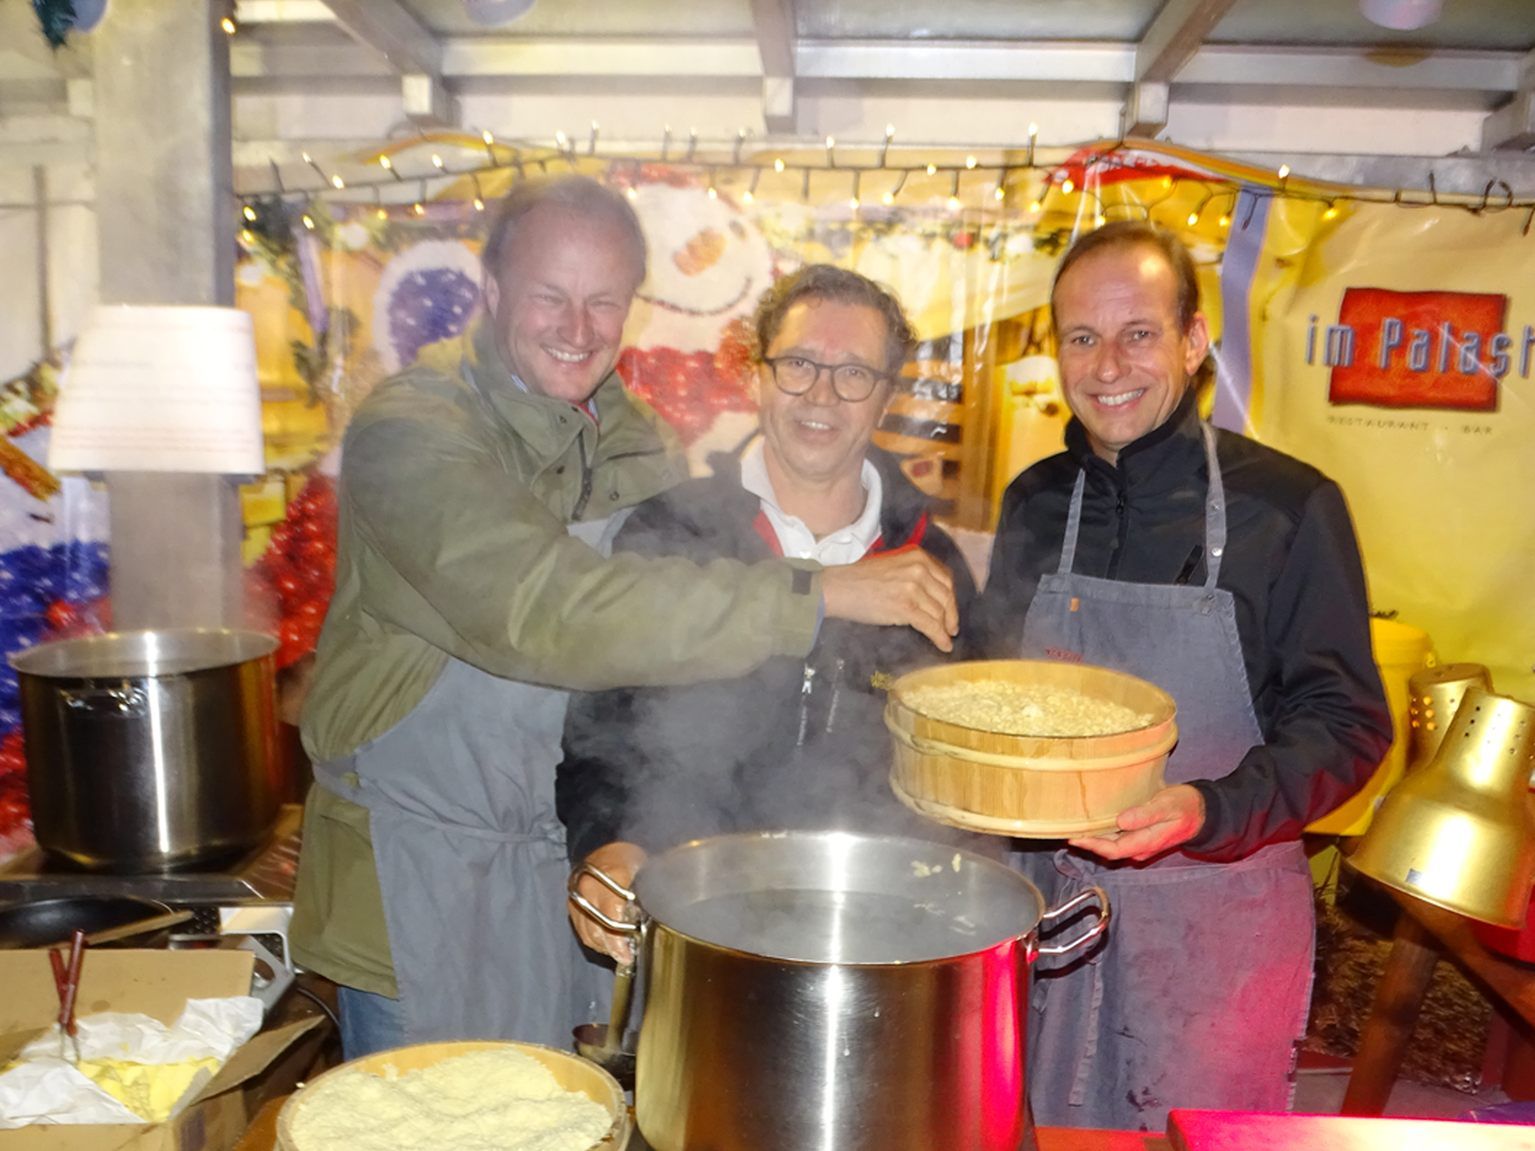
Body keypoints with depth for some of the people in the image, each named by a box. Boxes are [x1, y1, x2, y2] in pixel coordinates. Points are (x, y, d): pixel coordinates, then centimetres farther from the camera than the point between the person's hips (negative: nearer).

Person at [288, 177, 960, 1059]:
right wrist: (819, 594, -37)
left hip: (560, 849, 6)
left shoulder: (629, 435, 2)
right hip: (418, 855, -5)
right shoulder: (413, 431, -20)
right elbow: (545, 608, -36)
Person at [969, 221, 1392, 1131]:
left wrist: (1214, 812, -26)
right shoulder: (1035, 503, 4)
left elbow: (1347, 721, -10)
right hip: (1050, 898, 4)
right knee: (1040, 1127, 19)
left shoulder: (1289, 507, -10)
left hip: (1219, 914, -3)